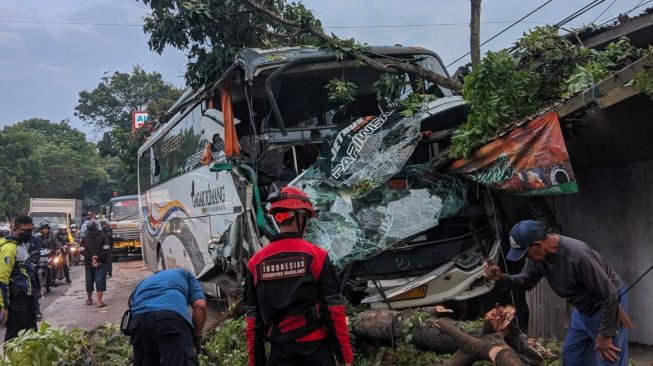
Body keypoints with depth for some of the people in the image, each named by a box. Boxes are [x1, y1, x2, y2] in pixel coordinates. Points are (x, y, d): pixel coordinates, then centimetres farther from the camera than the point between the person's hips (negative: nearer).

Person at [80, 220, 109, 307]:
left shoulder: (84, 238, 6)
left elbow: (82, 250, -4)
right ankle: (99, 301, -10)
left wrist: (91, 257, -9)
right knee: (100, 281, -4)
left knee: (89, 281, 15)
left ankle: (89, 299, 29)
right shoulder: (103, 236, -4)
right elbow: (105, 250, -13)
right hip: (100, 263, -3)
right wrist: (97, 258, -12)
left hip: (88, 264, 3)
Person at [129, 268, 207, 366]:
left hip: (139, 322, 4)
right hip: (172, 318, -4)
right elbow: (200, 305, 14)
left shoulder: (142, 284, 44)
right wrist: (196, 338, 22)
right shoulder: (185, 275, 35)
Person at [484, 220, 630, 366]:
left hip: (609, 304, -8)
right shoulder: (538, 254, -13)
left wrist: (605, 335, -20)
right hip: (583, 308, 8)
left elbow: (609, 295, -28)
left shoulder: (576, 255, -36)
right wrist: (502, 278, -18)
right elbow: (526, 281, 3)